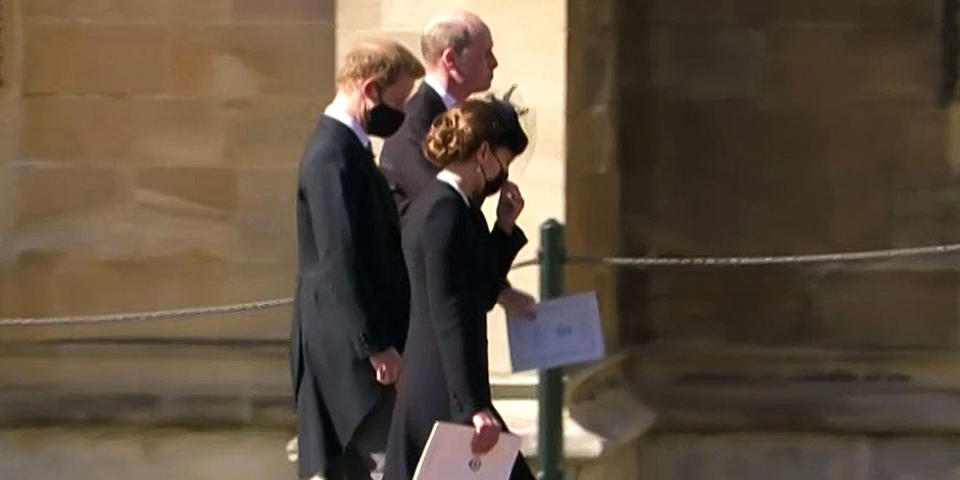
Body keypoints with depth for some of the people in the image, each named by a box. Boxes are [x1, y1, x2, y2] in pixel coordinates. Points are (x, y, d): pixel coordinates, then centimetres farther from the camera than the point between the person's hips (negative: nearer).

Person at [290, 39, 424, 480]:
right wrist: (377, 345, -22)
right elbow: (340, 259, -23)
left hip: (359, 337, 10)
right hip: (349, 343, -10)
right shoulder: (333, 157, -18)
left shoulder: (346, 146, 14)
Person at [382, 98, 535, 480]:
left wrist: (505, 228, 11)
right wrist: (474, 407, -25)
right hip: (446, 394, -10)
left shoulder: (433, 204, 14)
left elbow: (480, 294, 21)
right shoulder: (447, 211, -16)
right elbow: (450, 316, -22)